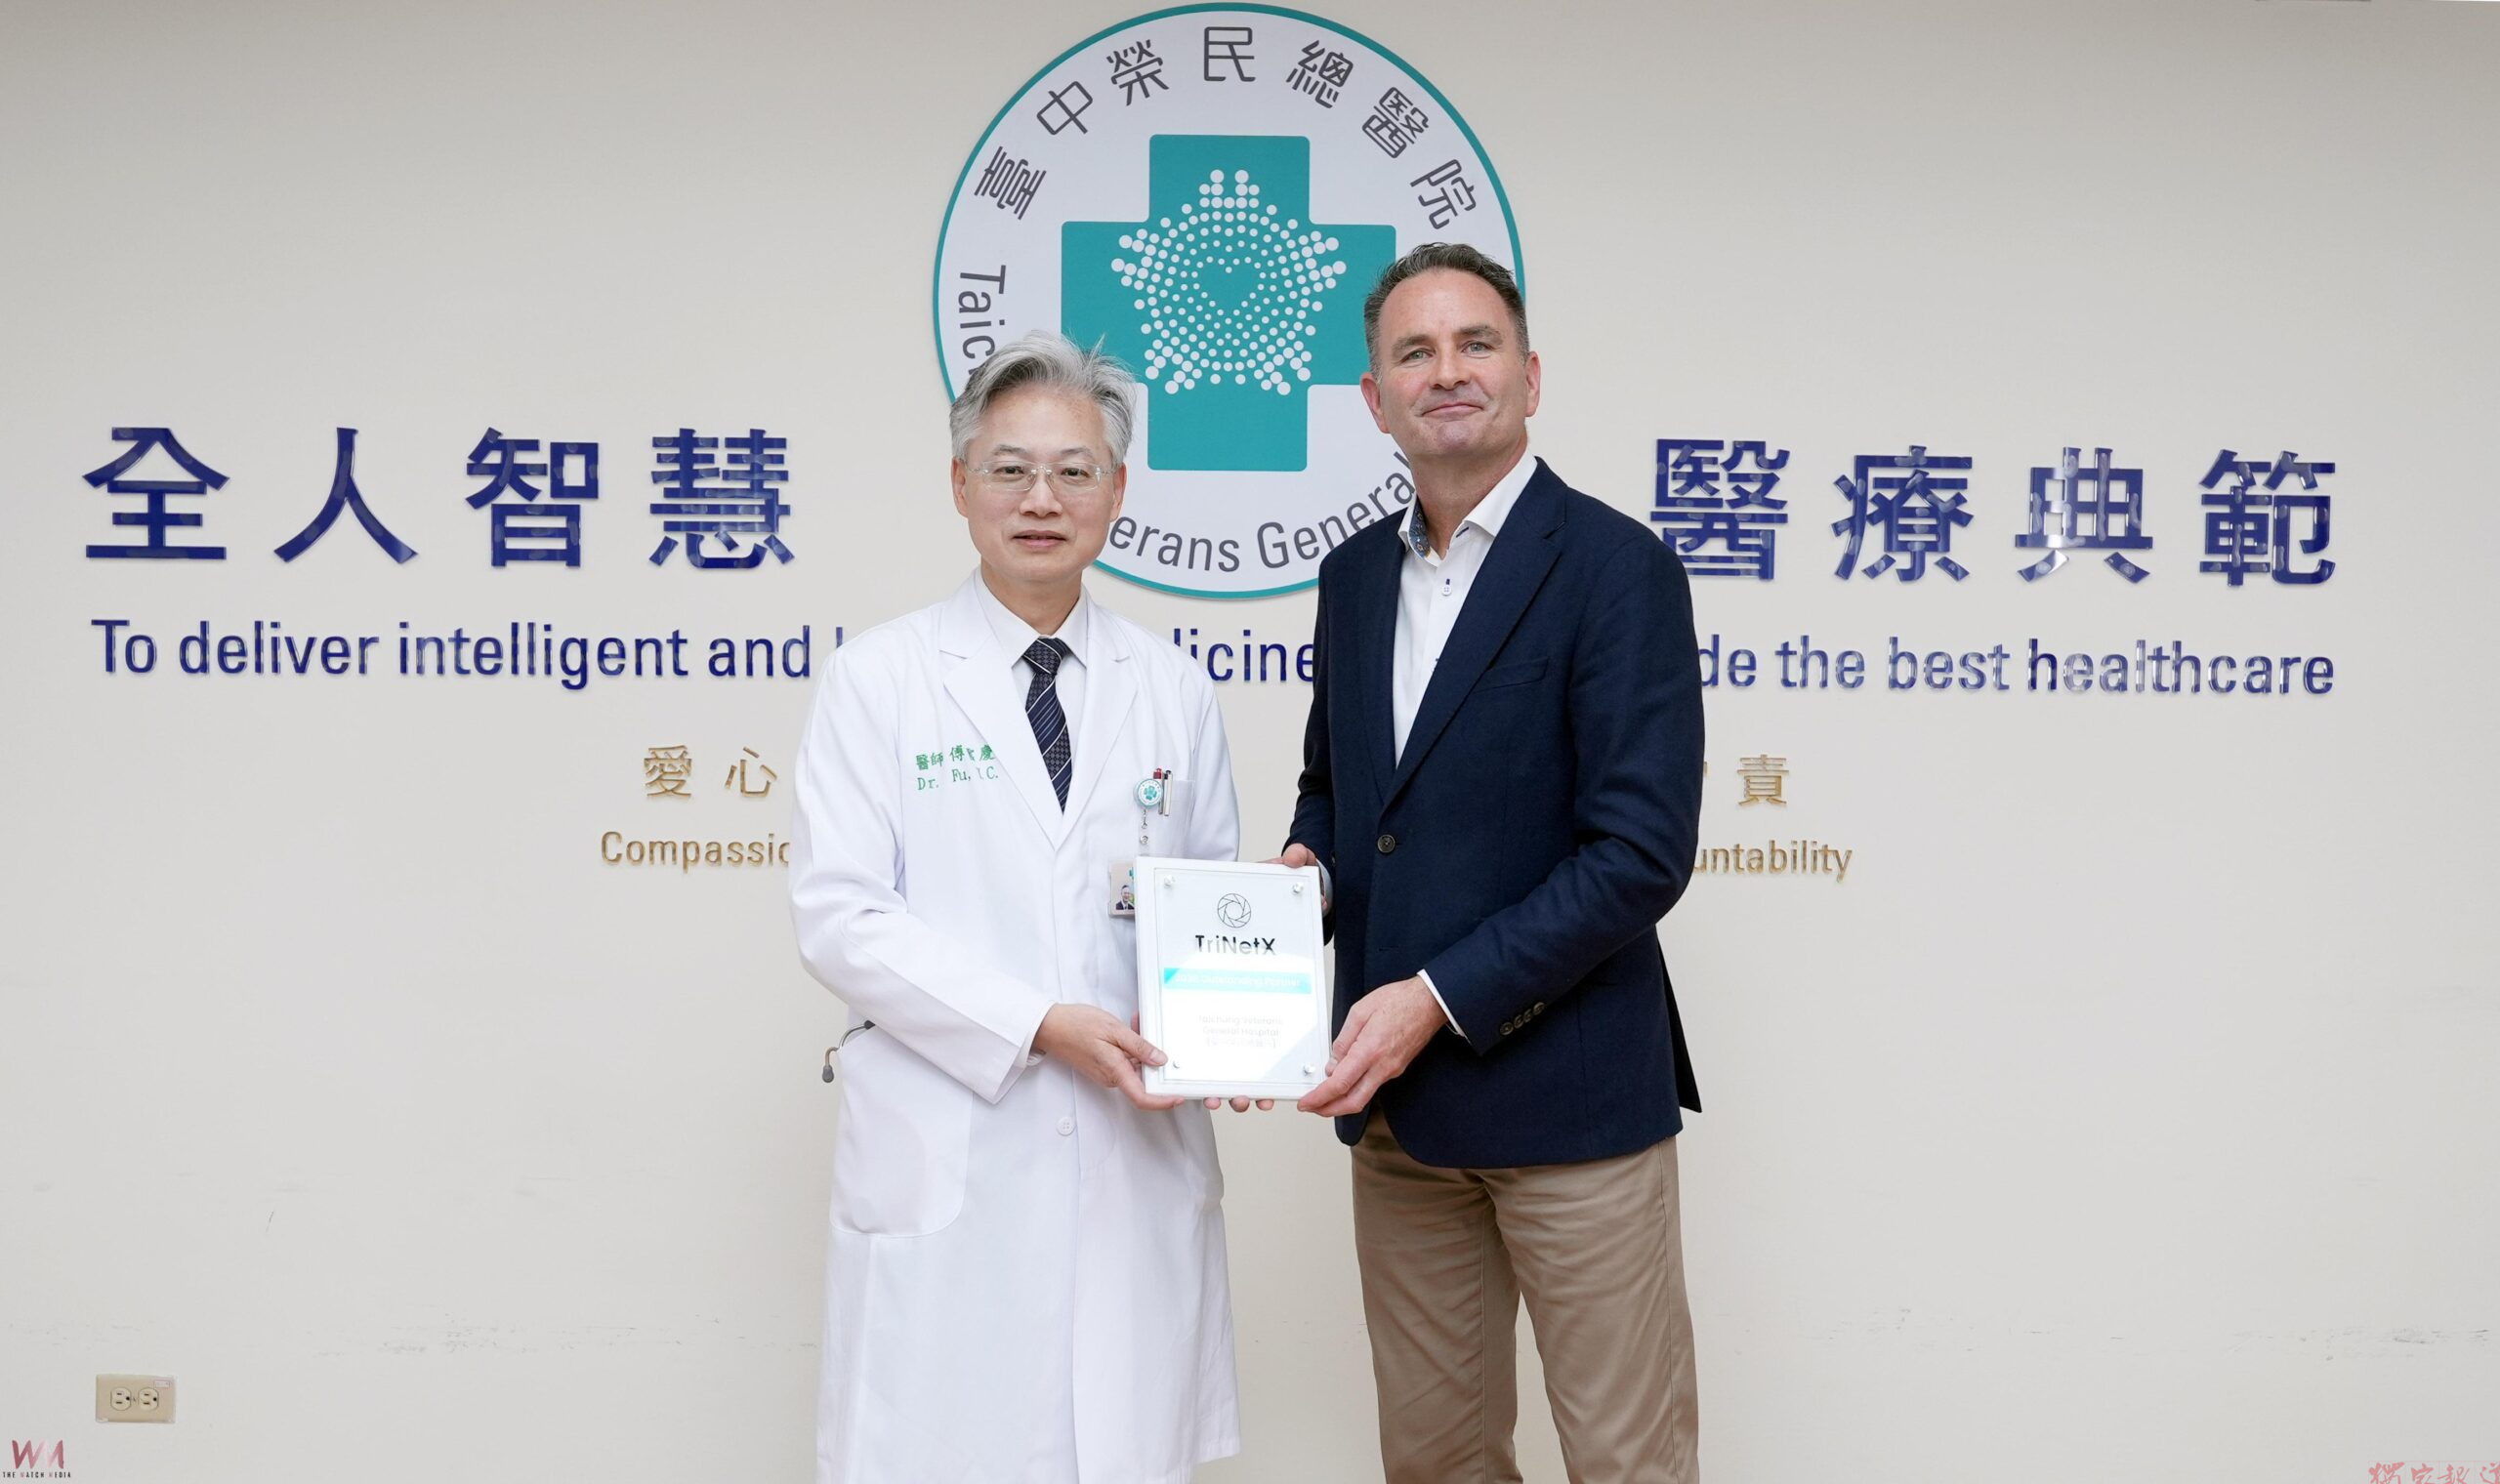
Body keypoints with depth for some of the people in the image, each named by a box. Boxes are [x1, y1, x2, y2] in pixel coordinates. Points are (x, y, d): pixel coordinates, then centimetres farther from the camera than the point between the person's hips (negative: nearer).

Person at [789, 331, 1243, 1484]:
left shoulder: (1172, 692, 10)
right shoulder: (881, 677, 0)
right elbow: (839, 915, -7)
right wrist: (1037, 1025, -16)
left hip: (1137, 1153, 3)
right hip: (950, 1161, -3)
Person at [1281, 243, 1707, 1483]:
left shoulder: (1617, 568, -10)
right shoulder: (1354, 575, 11)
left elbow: (1641, 853, -17)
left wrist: (1440, 998, -19)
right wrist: (1304, 864, 0)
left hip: (1565, 1089, -6)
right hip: (1398, 1101, 6)